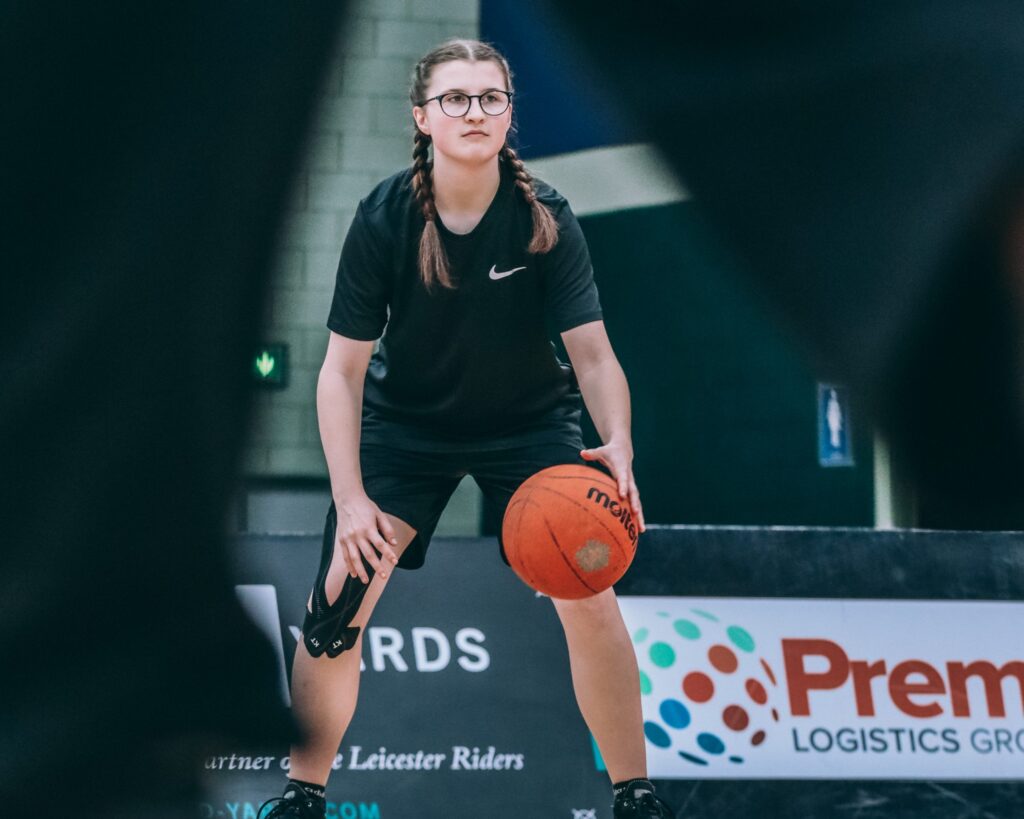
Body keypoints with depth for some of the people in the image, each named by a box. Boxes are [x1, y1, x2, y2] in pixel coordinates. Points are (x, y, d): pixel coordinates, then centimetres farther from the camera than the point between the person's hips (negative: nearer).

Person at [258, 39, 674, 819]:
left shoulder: (544, 218, -20)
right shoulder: (384, 218, -21)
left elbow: (594, 353, -21)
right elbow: (343, 369, -17)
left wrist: (618, 450, -40)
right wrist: (351, 499, -25)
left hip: (529, 423, 0)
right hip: (405, 424, 0)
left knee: (589, 600, -14)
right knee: (336, 608, -8)